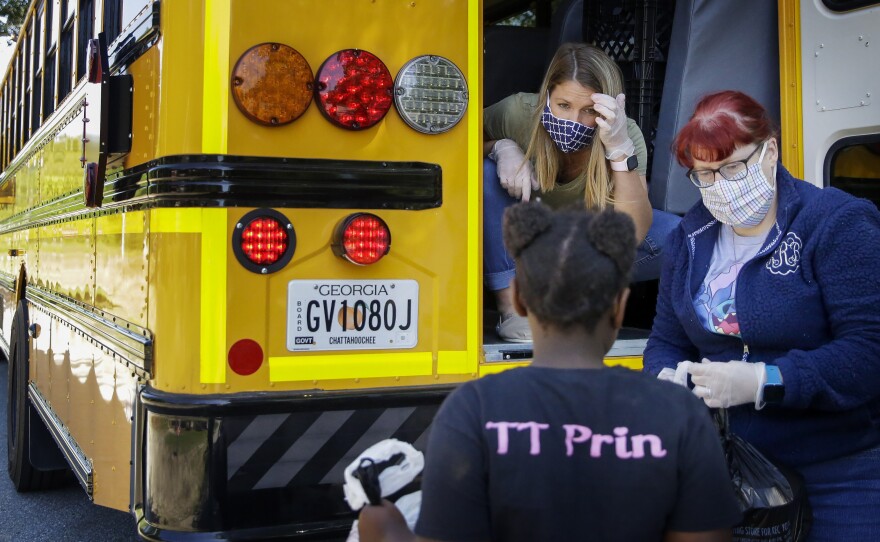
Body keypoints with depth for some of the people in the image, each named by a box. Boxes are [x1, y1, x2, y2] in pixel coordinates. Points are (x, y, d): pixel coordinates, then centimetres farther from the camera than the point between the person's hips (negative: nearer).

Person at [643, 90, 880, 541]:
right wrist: (667, 378, -10)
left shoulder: (839, 223, -11)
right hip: (732, 464, 5)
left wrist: (762, 382, -27)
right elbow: (667, 342, 12)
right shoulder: (690, 237, 7)